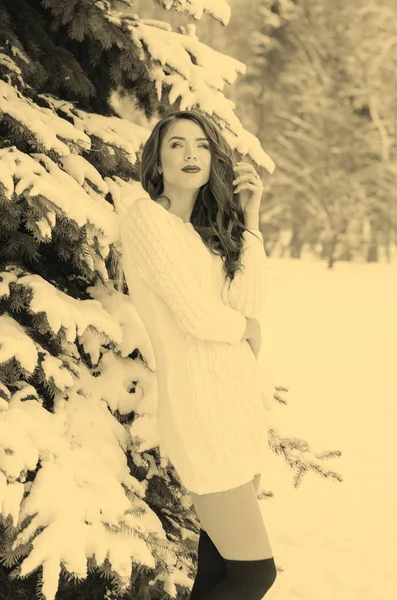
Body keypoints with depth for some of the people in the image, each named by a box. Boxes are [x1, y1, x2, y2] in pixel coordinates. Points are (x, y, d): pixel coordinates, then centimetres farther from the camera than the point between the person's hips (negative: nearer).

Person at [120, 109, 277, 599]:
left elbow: (249, 303, 2)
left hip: (239, 401, 8)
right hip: (200, 407, -8)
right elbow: (196, 316, -15)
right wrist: (248, 329, 4)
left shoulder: (208, 228, 15)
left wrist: (248, 217, 1)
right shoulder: (146, 217, -9)